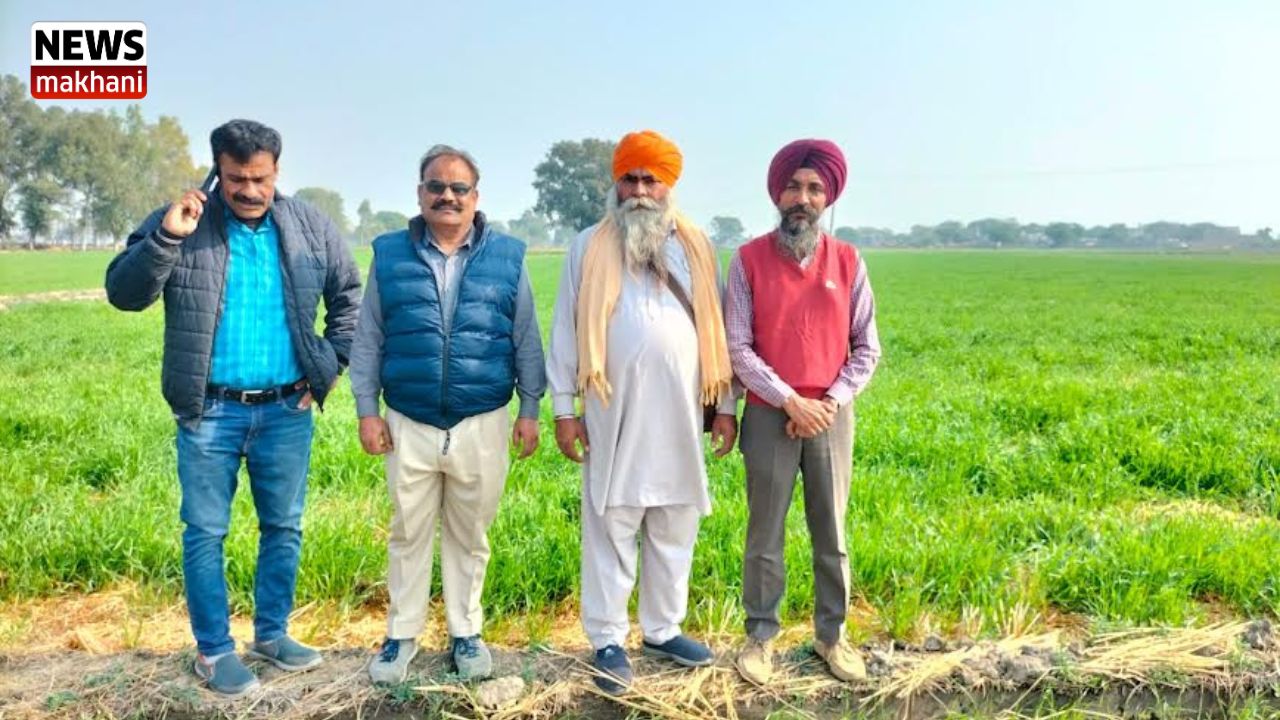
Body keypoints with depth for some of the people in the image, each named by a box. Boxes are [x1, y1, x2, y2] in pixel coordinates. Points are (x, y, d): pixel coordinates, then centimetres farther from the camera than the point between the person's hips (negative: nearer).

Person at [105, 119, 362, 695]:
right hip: (210, 411, -2)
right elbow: (123, 294, -9)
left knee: (284, 528, 13)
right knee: (205, 533, 7)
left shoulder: (312, 228, 2)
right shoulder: (179, 222, -4)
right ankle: (214, 650, 23)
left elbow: (349, 297, 12)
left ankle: (272, 634, 31)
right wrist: (165, 236, -23)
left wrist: (329, 365, 5)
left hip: (287, 410, 2)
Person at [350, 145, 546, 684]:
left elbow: (527, 341, 4)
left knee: (469, 536, 13)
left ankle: (466, 632, 30)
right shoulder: (389, 254, 2)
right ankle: (402, 635, 30)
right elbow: (367, 341, 5)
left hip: (482, 424, 0)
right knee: (408, 534, 12)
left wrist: (530, 409, 1)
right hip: (409, 424, 1)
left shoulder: (507, 257, 1)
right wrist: (367, 410, 0)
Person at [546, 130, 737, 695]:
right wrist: (564, 408, -2)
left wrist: (725, 404, 8)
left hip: (678, 414, 3)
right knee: (610, 528, 2)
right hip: (614, 414, -2)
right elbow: (566, 330, 3)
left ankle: (662, 629, 27)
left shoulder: (695, 247, 10)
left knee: (675, 528, 11)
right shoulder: (590, 247, 3)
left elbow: (713, 330, 11)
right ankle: (608, 640, 15)